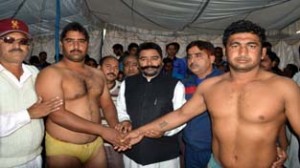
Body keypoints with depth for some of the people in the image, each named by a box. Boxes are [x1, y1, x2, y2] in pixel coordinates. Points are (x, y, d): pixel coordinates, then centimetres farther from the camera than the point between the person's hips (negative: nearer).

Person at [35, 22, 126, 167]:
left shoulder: (98, 74, 8)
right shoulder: (50, 73, -12)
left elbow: (107, 104, 9)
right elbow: (57, 115, -21)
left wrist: (115, 127, -12)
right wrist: (102, 130, -22)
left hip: (96, 145, 6)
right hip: (63, 148, -5)